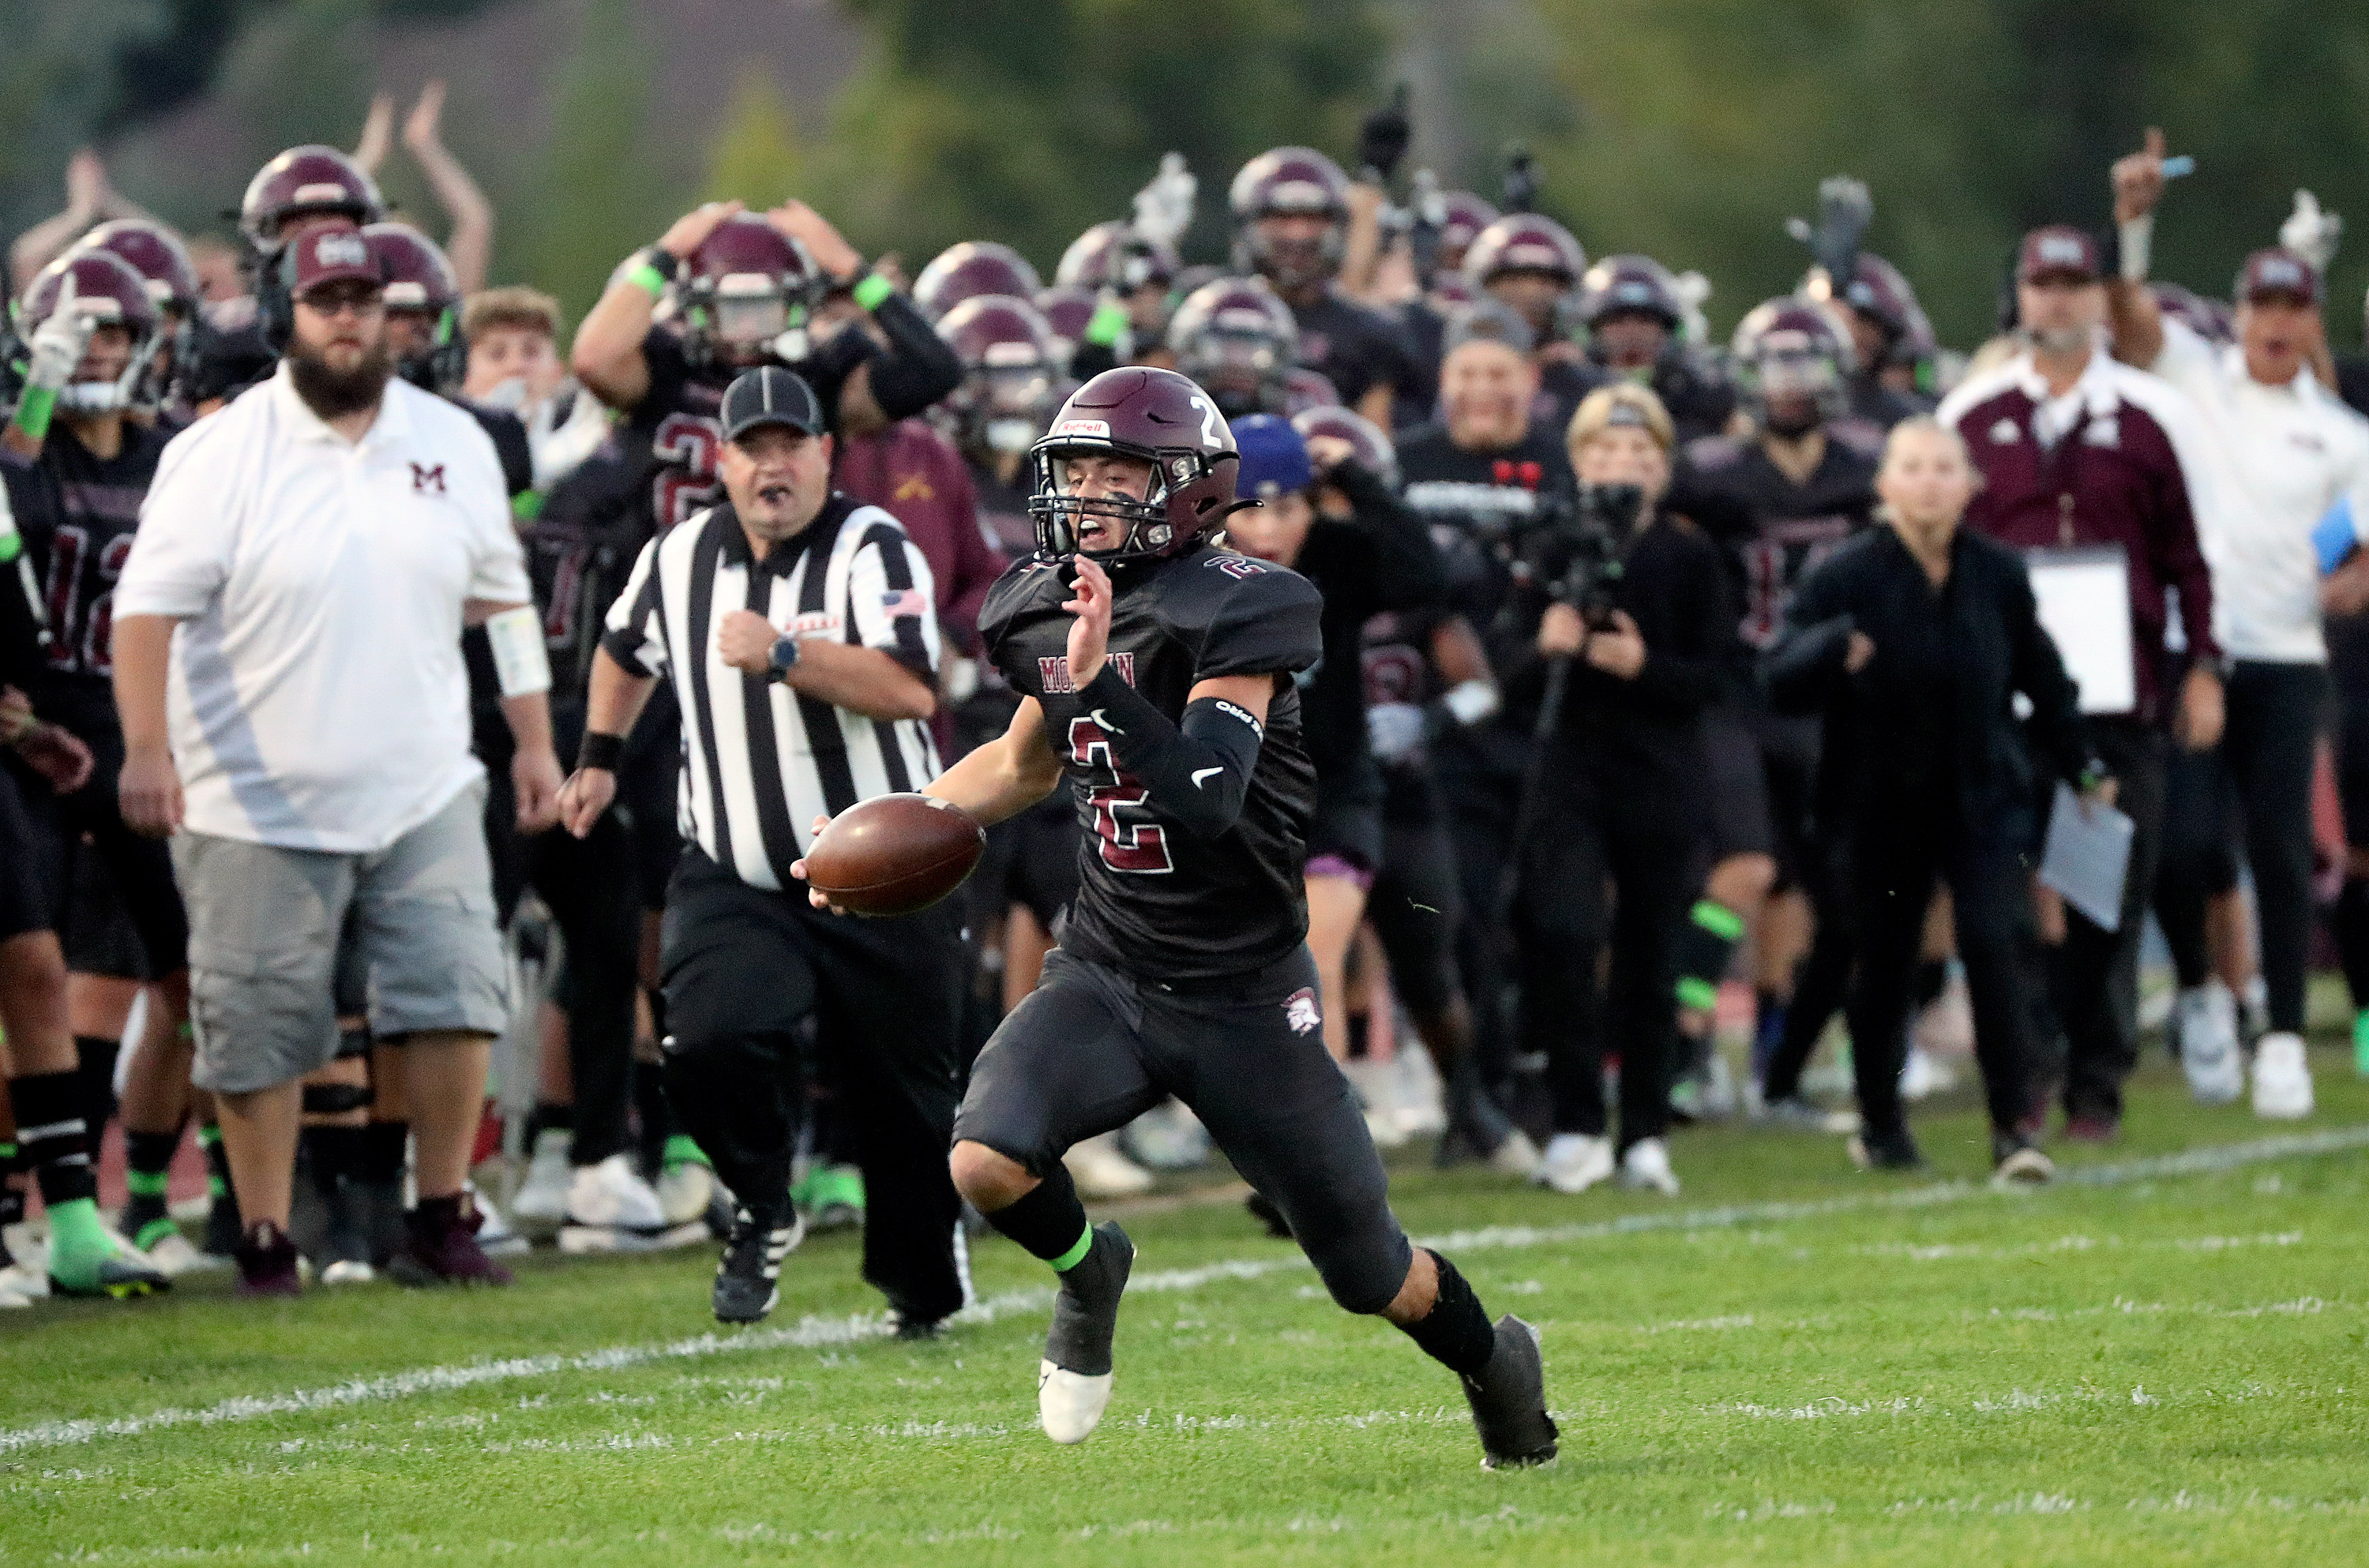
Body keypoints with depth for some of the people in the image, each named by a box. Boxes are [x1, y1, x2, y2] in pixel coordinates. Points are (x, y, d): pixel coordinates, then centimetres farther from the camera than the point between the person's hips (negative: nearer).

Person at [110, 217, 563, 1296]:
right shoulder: (221, 454, -7)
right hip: (260, 804, -3)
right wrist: (147, 748, -22)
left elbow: (501, 599, 16)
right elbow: (149, 604, -11)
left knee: (457, 998, -5)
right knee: (259, 1032, 1)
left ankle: (440, 1224, 6)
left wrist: (534, 741, 14)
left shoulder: (454, 445, 7)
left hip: (423, 793, 3)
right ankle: (265, 1245, 12)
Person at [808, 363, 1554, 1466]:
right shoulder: (1044, 611, 2)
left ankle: (1496, 1363, 41)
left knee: (1372, 1277, 7)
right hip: (1105, 975, 4)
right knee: (986, 1162, -24)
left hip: (1245, 995, -4)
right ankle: (1088, 1274, 10)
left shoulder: (1230, 613, -18)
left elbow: (1206, 802, -31)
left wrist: (1095, 677, -36)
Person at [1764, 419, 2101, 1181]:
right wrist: (1830, 651, -33)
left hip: (1986, 796, 1)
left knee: (1998, 943, -13)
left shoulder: (1999, 574, -1)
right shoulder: (1846, 577, -9)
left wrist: (2082, 766, 18)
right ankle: (1880, 1123, 30)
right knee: (1885, 963, 10)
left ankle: (2013, 1128, -11)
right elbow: (1778, 680, -13)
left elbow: (2041, 679, 13)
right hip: (1886, 804, -1)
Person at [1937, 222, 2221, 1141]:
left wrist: (2204, 667, 4)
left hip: (2122, 692, 0)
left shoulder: (2153, 417, 6)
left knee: (2114, 891, -1)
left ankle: (2097, 1077, 6)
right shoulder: (1971, 415, 9)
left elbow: (2194, 551, 9)